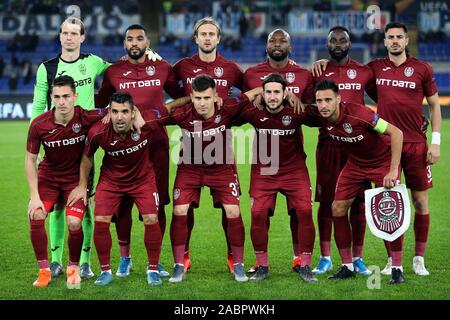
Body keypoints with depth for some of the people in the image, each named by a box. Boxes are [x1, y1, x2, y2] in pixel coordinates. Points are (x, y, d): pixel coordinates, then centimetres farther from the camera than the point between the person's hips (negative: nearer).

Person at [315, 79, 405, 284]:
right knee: (338, 208, -2)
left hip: (382, 161, -6)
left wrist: (393, 170, -32)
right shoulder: (323, 119, -17)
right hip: (355, 163, 6)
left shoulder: (358, 114, -34)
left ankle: (397, 269, -5)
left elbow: (396, 133, -31)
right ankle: (347, 266, 9)